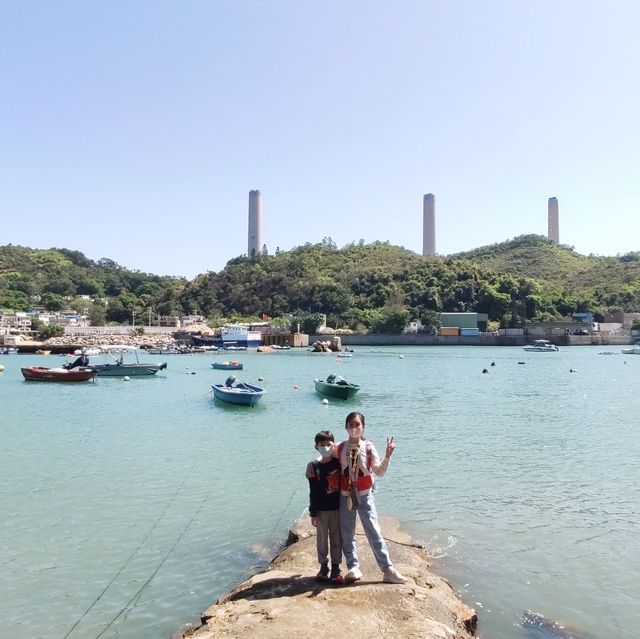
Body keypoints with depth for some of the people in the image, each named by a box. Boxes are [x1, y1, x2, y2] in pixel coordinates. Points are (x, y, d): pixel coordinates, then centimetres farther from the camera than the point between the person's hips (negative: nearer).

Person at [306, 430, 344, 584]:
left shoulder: (339, 462, -5)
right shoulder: (314, 466, -8)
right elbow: (313, 492, -6)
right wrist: (313, 513, -5)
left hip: (337, 508, 1)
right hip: (321, 509, -1)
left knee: (336, 538, 9)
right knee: (322, 538, 11)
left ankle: (336, 568, 20)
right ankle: (323, 567, 25)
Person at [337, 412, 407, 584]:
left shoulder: (368, 447, -7)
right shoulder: (340, 448, -3)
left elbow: (379, 471, -10)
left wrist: (387, 456, -24)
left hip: (364, 496, -2)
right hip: (345, 496, 2)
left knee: (375, 533, -2)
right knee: (347, 535, 8)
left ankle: (388, 569, 4)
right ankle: (353, 567, 20)